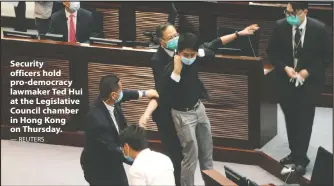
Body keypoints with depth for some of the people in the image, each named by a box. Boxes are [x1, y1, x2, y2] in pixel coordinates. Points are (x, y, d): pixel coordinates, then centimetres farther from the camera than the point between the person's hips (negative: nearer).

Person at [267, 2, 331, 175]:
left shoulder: (318, 28, -15)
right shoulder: (280, 26, -9)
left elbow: (327, 55, -6)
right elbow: (272, 51, 2)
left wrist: (309, 71, -15)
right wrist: (284, 67, -13)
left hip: (309, 81, -3)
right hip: (286, 81, 3)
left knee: (304, 120, -2)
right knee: (290, 119, 12)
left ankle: (301, 158, 4)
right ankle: (295, 153, 25)